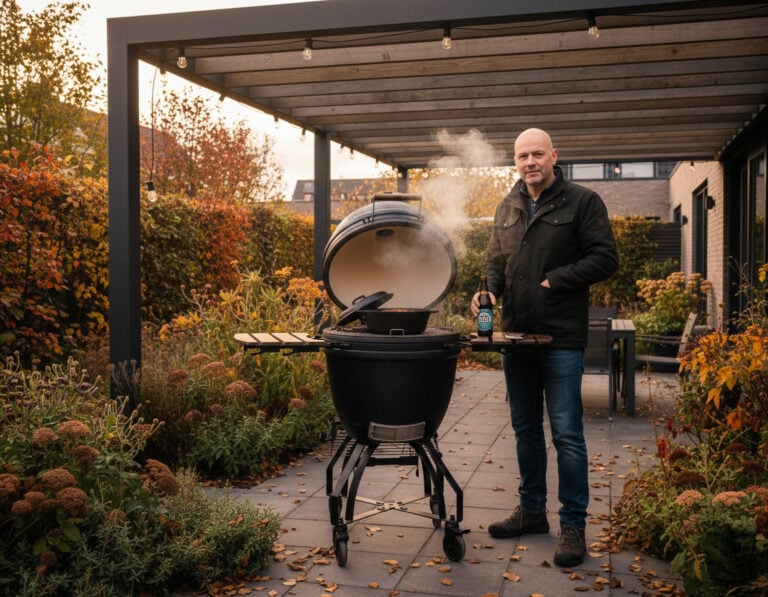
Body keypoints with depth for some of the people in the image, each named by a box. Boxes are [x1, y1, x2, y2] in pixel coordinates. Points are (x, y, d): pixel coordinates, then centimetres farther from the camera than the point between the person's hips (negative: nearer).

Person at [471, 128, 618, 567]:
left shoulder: (583, 202, -5)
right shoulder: (507, 209, 13)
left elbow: (605, 259, -8)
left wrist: (555, 281, -15)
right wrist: (489, 289, -2)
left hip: (562, 338, -6)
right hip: (516, 334, 6)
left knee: (566, 433, -1)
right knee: (526, 429, 15)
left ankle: (573, 524, 11)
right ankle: (532, 511, 29)